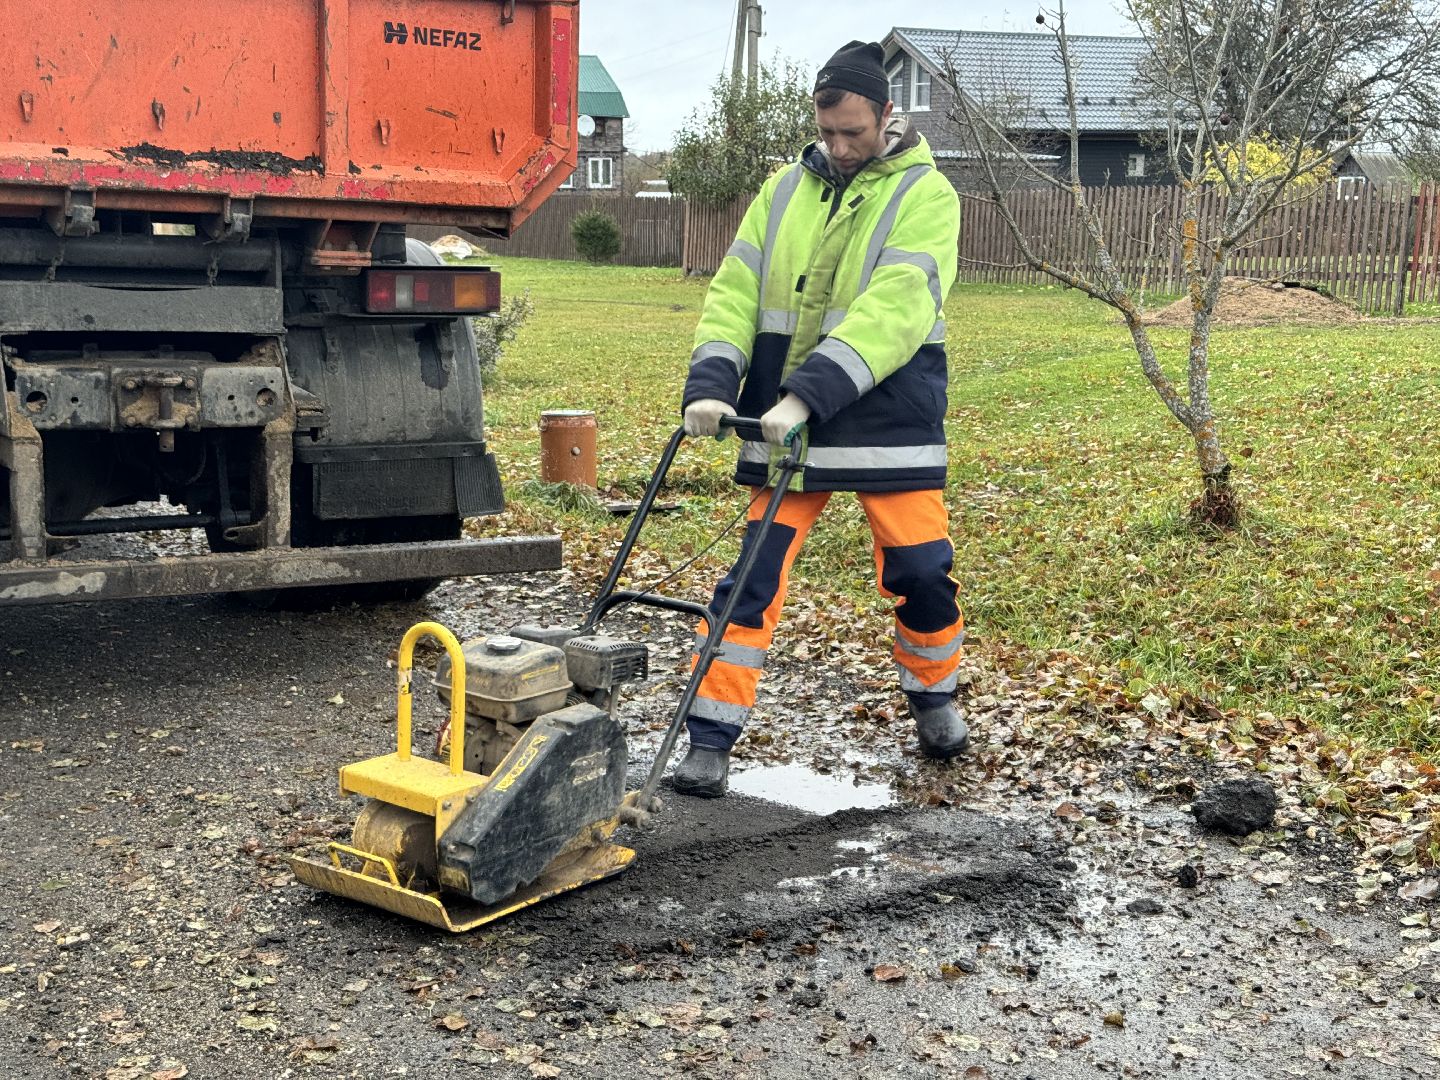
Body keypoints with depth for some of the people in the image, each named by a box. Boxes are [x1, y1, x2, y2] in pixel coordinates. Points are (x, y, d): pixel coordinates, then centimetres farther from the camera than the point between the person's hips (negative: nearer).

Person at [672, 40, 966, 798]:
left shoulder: (925, 195, -5)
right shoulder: (786, 189, 9)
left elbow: (892, 311, -20)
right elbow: (736, 290, 4)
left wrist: (808, 394, -30)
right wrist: (711, 384, -14)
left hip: (887, 423, -3)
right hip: (785, 423, 3)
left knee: (920, 572, 1)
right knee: (755, 575, 0)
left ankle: (932, 695, 31)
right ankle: (710, 737, 6)